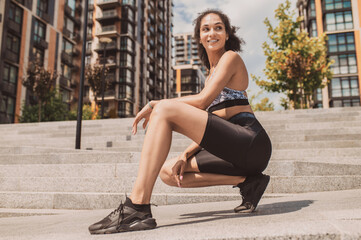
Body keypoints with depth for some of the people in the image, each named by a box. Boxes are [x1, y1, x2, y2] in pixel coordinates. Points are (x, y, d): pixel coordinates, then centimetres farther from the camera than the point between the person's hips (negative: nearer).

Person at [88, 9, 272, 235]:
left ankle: (137, 207, -27)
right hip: (234, 148, 9)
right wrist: (186, 155, 3)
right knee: (168, 172, 6)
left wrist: (155, 104, -7)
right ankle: (246, 181, -2)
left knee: (164, 110, -21)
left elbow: (203, 101, -13)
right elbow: (209, 123, 17)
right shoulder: (212, 71, 26)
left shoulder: (231, 57, 2)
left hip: (250, 143, -9)